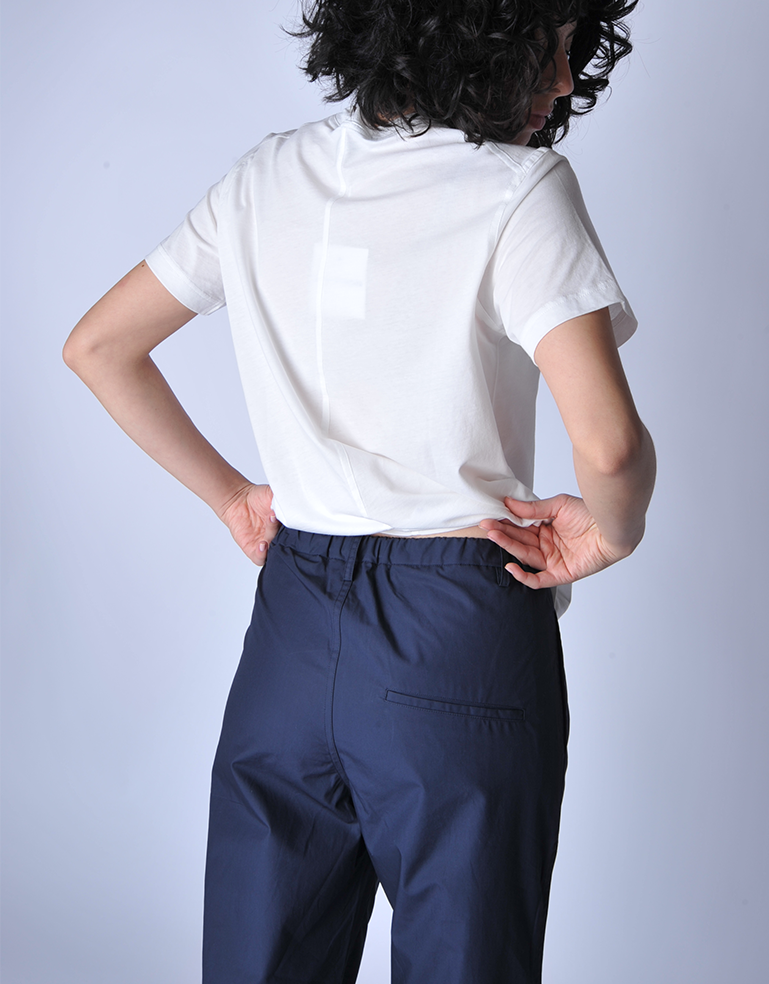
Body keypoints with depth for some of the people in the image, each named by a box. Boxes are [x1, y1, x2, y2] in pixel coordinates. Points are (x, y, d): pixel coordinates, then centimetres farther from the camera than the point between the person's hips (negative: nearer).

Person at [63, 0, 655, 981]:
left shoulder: (266, 178, 5)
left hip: (291, 616, 5)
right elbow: (609, 445, -25)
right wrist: (611, 529, -4)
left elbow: (97, 347, 12)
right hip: (460, 637, -5)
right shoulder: (519, 190, -13)